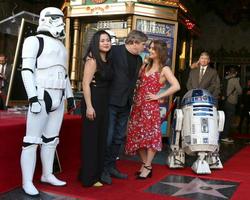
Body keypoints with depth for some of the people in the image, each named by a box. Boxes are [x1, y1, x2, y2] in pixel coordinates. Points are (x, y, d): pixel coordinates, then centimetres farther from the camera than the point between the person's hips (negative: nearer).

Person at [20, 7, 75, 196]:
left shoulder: (61, 46, 20)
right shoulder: (35, 41, -4)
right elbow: (27, 70, -12)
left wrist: (70, 96, 19)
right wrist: (33, 97, -20)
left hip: (58, 98, 8)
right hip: (41, 96, -8)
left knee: (51, 139, 11)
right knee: (33, 140, -6)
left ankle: (47, 175, 21)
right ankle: (27, 182, -2)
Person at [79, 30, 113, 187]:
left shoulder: (108, 61, 12)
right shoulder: (92, 60, -11)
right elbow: (86, 84, -17)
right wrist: (89, 106, -23)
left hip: (104, 102, 8)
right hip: (93, 101, -8)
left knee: (102, 138, 14)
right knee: (91, 138, -1)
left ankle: (98, 173, 26)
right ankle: (89, 177, 9)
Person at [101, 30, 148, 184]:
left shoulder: (139, 59, 13)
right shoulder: (114, 51, -10)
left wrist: (131, 99, 14)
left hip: (126, 104, 7)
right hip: (111, 101, -7)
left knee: (119, 138, 13)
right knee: (108, 136, -3)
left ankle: (111, 167, 26)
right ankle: (102, 169, 11)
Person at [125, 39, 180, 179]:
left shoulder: (164, 69, -3)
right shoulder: (146, 66, 16)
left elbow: (176, 86, -15)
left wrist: (158, 96, -13)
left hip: (150, 106, -6)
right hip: (138, 105, 7)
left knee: (150, 135, -2)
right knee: (137, 135, 9)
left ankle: (147, 167, 8)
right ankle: (144, 163, 22)